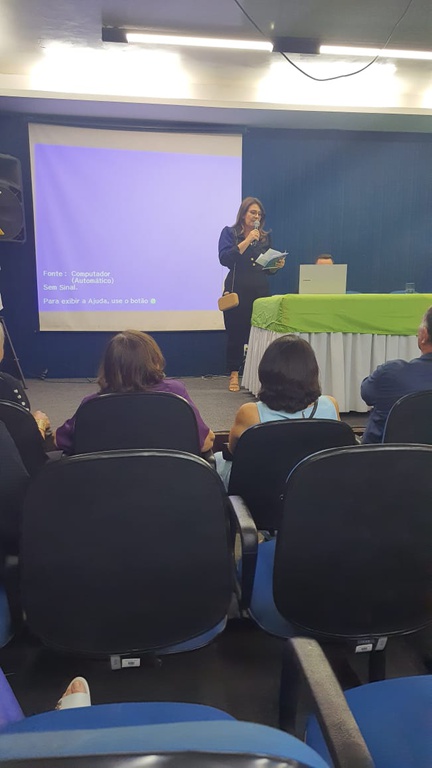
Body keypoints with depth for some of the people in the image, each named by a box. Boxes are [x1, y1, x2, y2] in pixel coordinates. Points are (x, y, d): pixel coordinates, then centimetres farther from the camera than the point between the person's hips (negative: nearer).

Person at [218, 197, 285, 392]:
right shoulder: (230, 233, 5)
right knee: (236, 334, 0)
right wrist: (247, 241, -14)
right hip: (237, 291, -3)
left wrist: (277, 265, -2)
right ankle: (234, 375, 9)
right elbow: (224, 259, -11)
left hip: (261, 291, 3)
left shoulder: (265, 237, 16)